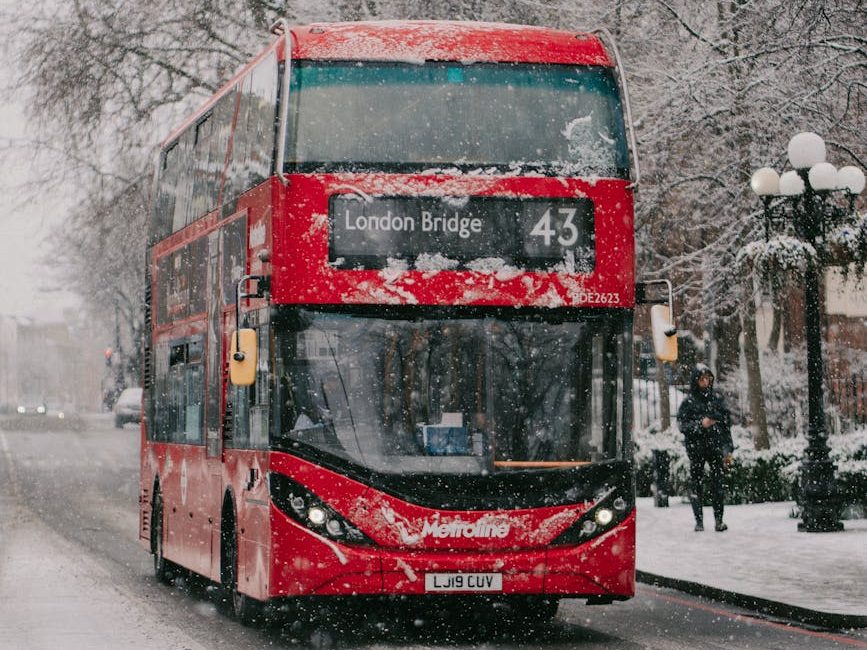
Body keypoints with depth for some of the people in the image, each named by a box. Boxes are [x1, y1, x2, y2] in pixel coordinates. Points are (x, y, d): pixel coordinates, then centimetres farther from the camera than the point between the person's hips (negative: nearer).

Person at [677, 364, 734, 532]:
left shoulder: (717, 398, 9)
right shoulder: (689, 402, 1)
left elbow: (727, 424, 12)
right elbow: (682, 425, -2)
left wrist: (728, 449, 8)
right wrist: (700, 424, -18)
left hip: (716, 447, 1)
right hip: (696, 448, -1)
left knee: (718, 483, -5)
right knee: (696, 483, 1)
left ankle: (719, 520, -2)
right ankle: (699, 520, 7)